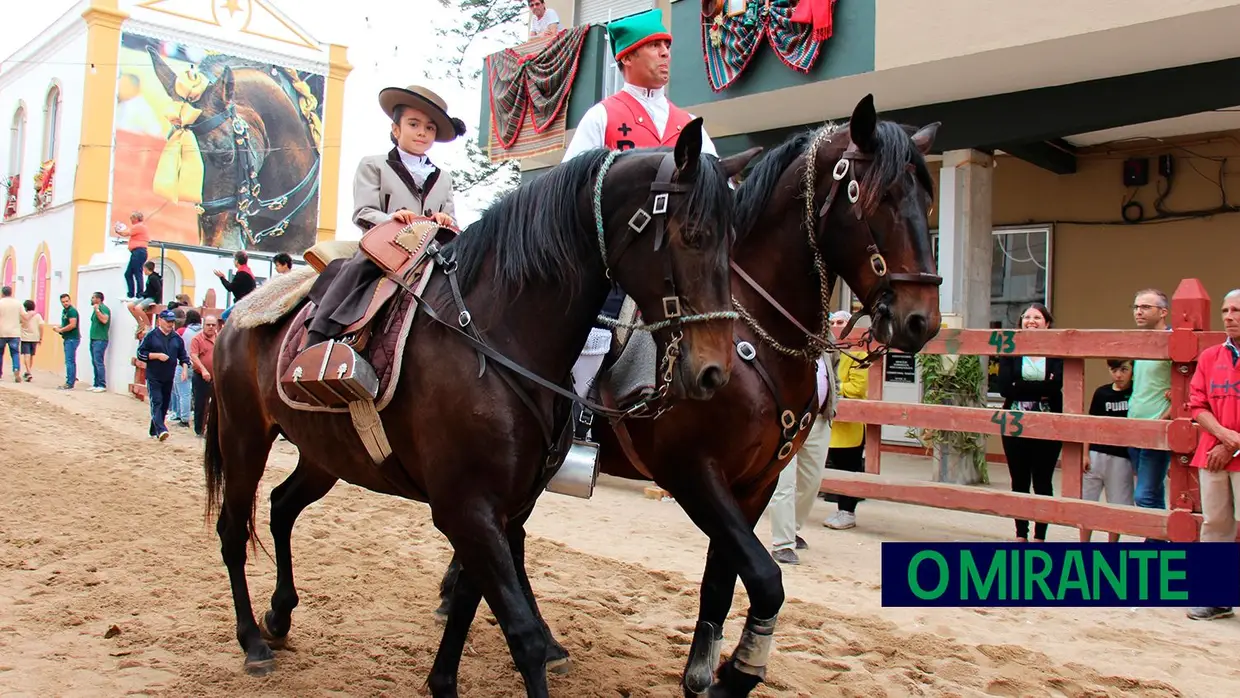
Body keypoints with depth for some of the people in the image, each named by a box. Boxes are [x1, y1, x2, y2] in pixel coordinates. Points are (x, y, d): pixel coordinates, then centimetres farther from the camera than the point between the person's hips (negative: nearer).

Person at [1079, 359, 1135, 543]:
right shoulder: (1101, 393, 3)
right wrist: (1085, 454, 2)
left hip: (1122, 457, -2)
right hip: (1096, 454, 2)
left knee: (1117, 506, 7)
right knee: (1086, 502, 8)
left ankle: (1112, 543, 23)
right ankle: (1083, 543, 21)